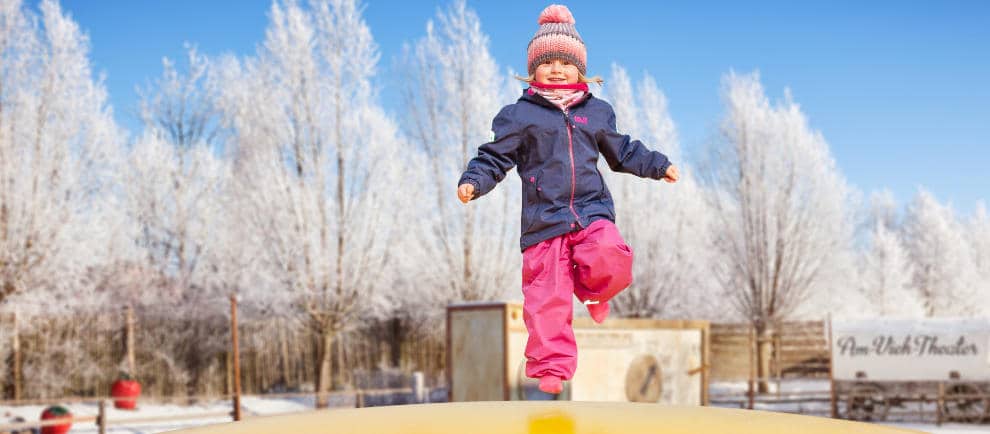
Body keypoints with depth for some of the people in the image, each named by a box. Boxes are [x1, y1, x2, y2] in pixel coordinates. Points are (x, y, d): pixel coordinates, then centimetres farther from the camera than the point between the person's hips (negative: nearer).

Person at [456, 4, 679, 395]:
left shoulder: (597, 112, 14)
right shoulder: (518, 116, 4)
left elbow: (623, 152, 27)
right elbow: (495, 157, 3)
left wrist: (658, 165, 24)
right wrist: (473, 181, -14)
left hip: (593, 212, 2)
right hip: (544, 220, -2)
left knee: (611, 257, -27)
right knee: (547, 297, -7)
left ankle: (591, 288, 8)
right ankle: (552, 368, 3)